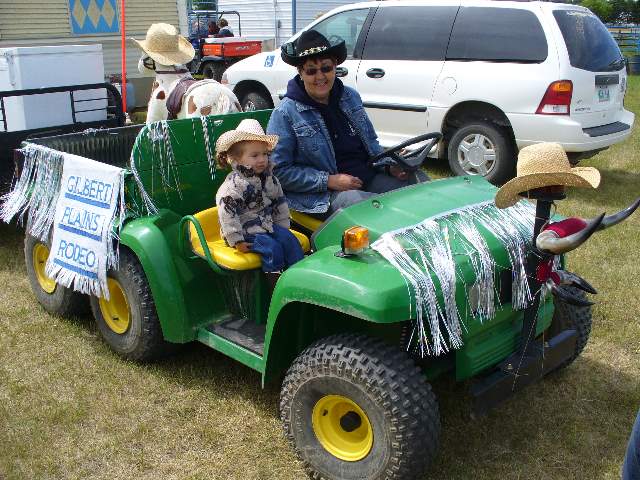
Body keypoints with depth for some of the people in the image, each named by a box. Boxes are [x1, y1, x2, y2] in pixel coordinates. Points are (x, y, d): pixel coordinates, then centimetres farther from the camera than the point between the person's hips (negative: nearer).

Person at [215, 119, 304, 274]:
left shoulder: (269, 179, 3)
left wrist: (283, 228, 10)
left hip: (267, 225, 7)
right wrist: (237, 241, -24)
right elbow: (227, 214, -24)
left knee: (289, 239, -8)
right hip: (246, 231, -7)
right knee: (272, 247, -21)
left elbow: (280, 204, 15)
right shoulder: (233, 185, -21)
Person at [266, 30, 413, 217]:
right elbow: (279, 170, -9)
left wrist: (390, 166, 3)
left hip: (370, 178, 6)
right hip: (322, 196, -5)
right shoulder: (285, 114, -5)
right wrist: (329, 180, -15)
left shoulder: (350, 97, 13)